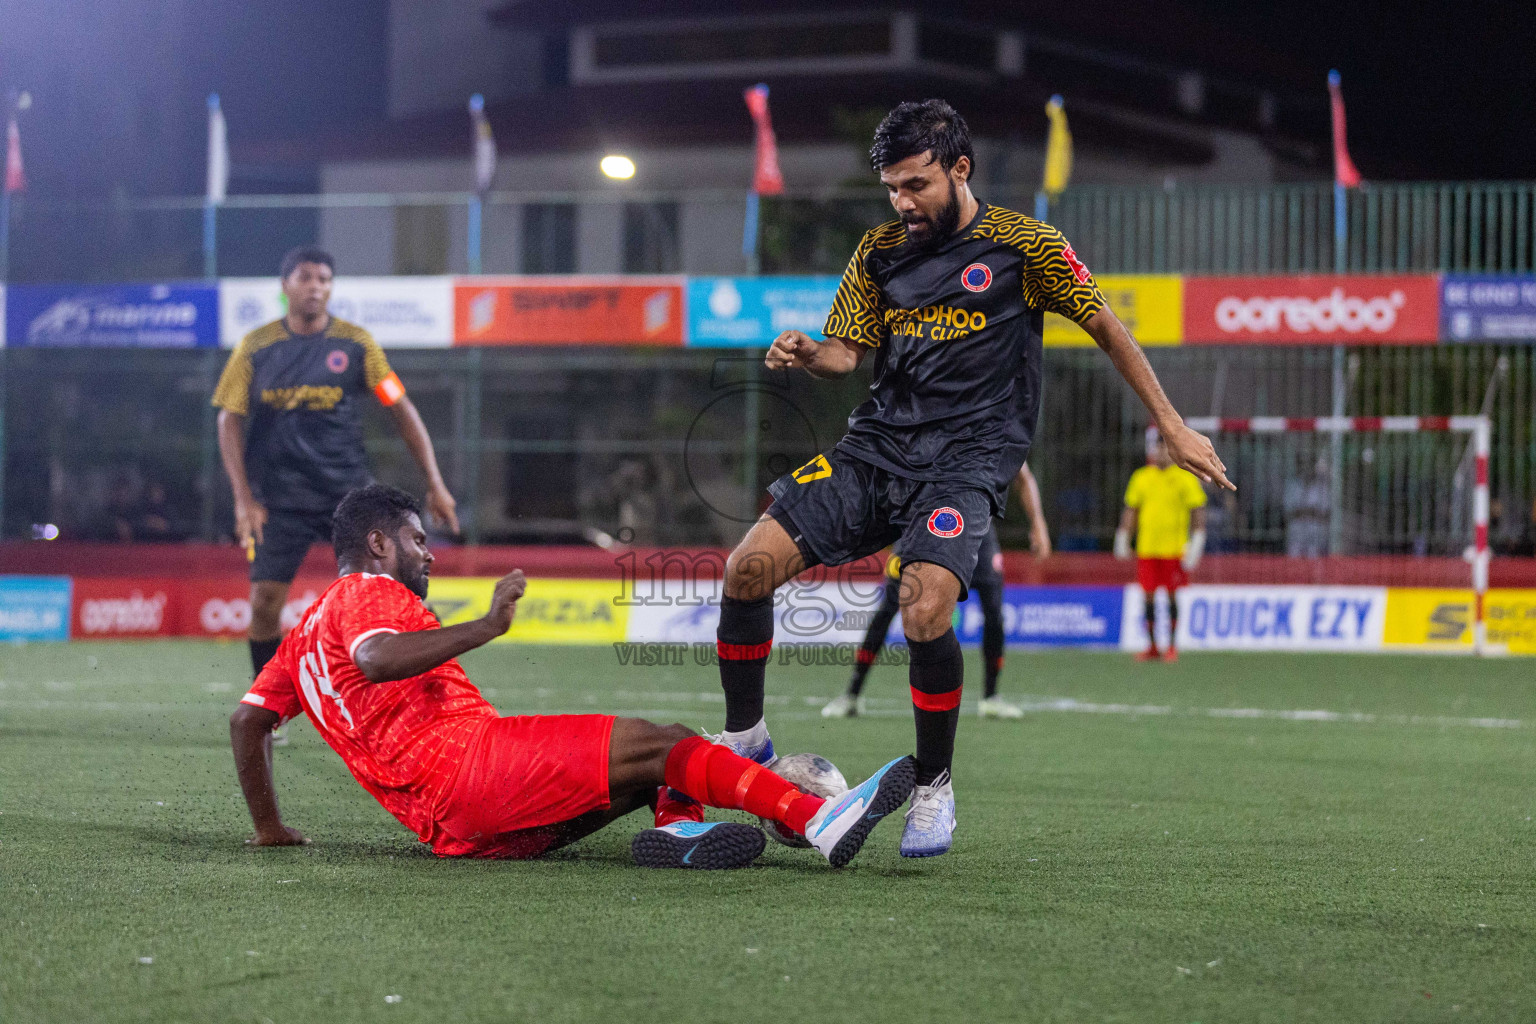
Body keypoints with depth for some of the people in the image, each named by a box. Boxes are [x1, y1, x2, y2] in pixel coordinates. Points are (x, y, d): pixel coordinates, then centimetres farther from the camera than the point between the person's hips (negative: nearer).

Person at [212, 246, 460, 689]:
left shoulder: (356, 344, 0)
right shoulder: (255, 347, 0)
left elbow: (402, 410, 3)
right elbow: (229, 421, 4)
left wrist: (435, 485, -1)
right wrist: (244, 499, -6)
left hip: (348, 493, 0)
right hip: (279, 498, 0)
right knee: (265, 600, -7)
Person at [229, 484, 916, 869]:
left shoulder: (305, 630, 32)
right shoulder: (367, 590, 4)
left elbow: (247, 718, 29)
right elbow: (378, 660, -19)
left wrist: (269, 828, 30)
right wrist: (486, 626, -19)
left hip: (454, 827, 9)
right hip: (461, 755, -9)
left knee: (672, 750, 9)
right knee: (659, 743, -17)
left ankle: (679, 826, -26)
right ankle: (818, 820, -32)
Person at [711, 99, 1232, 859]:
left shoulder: (1023, 244, -1)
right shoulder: (880, 251, 12)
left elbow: (1104, 327, 7)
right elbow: (848, 351, 12)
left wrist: (1172, 427, 7)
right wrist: (805, 355, -12)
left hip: (968, 458, -5)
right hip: (877, 446, 5)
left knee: (925, 610, -29)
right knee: (749, 565, -12)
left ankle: (934, 787, -5)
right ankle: (745, 739, 9)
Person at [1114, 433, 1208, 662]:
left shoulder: (1186, 478, 0)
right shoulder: (1141, 477, 11)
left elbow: (1198, 512, -2)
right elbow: (1130, 510, 17)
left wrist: (1195, 546, -9)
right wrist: (1122, 540, 11)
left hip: (1174, 547, -3)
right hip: (1146, 547, 3)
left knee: (1172, 596, -1)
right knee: (1148, 597, 3)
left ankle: (1172, 645, 7)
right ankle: (1152, 645, 12)